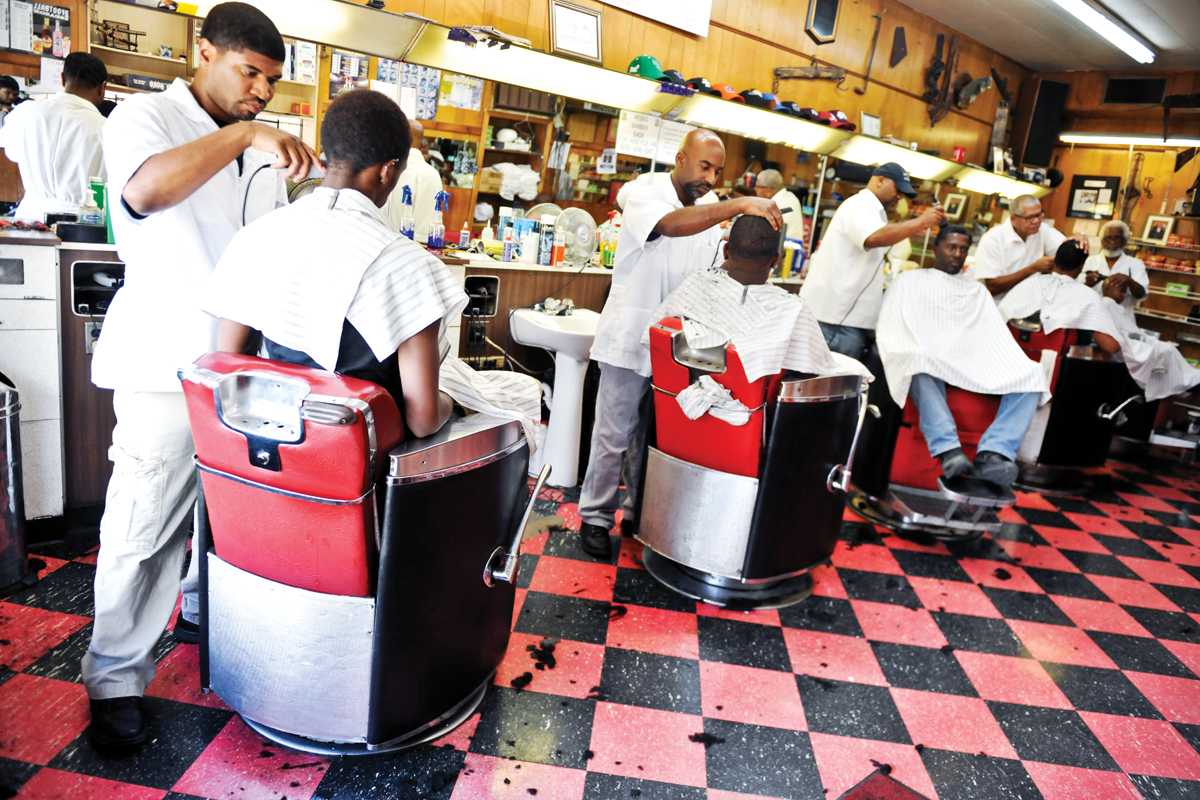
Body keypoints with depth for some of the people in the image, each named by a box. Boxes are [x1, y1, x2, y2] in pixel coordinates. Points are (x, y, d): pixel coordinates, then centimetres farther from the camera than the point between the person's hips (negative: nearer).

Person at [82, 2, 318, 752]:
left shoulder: (256, 145, 16)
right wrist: (243, 134, -30)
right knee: (145, 521, -2)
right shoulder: (147, 117, -5)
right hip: (168, 362, -6)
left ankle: (202, 608, 38)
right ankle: (116, 678, 12)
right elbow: (143, 190, -29)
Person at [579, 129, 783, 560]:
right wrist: (740, 204, -41)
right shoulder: (643, 192, -11)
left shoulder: (712, 208, 8)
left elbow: (713, 274, 14)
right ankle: (596, 517, 17)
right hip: (632, 336, -5)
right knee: (614, 435, 3)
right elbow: (671, 225, -35)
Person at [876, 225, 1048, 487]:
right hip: (925, 363, -4)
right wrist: (908, 359, -16)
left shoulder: (977, 290, 29)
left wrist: (1020, 366, -2)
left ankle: (994, 453, -38)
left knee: (1032, 373, -20)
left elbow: (998, 337, 18)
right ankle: (949, 451, -51)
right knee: (922, 366, -40)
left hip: (974, 366, 5)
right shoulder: (910, 281, 17)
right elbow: (890, 331, 3)